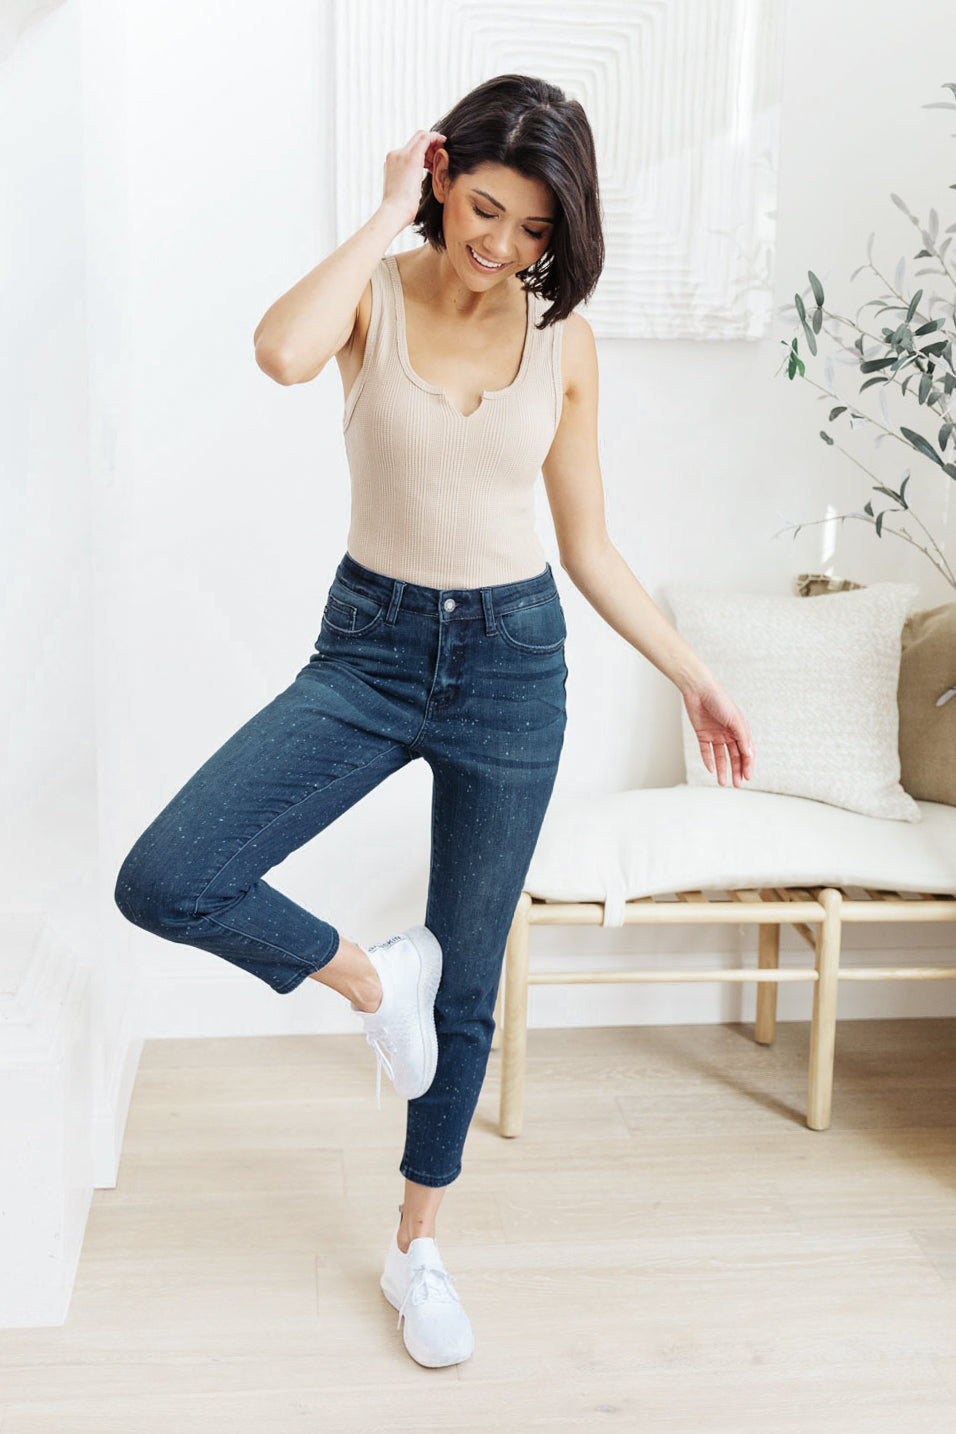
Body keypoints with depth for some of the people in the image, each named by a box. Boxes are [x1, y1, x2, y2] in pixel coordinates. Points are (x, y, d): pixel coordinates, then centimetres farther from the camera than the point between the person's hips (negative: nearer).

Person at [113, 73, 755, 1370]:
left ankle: (418, 1247, 32)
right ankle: (371, 977, 8)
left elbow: (590, 547, 6)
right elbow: (281, 352, -31)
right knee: (163, 884, -20)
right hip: (371, 644, -1)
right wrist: (389, 215, -19)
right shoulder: (376, 296, -5)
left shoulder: (564, 341, 0)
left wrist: (692, 675, 3)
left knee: (467, 984, 11)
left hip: (514, 659, 1)